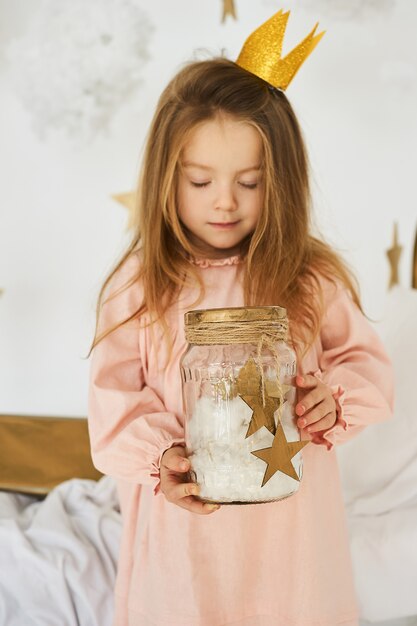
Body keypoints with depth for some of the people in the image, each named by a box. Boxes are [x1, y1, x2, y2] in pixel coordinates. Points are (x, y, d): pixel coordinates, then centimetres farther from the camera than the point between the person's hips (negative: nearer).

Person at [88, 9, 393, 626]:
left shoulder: (313, 278, -6)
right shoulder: (138, 286, -8)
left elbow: (365, 360, 2)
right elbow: (115, 399, -7)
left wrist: (337, 398, -18)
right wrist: (161, 457, -23)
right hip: (184, 517, 0)